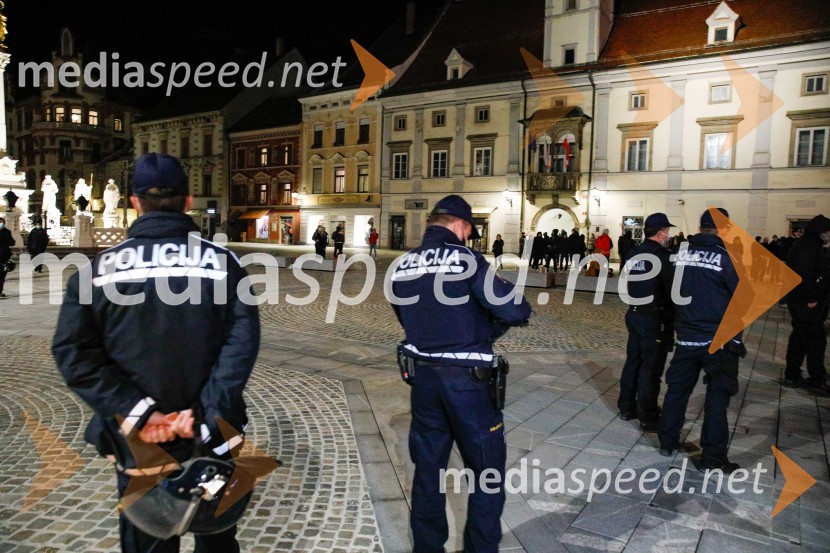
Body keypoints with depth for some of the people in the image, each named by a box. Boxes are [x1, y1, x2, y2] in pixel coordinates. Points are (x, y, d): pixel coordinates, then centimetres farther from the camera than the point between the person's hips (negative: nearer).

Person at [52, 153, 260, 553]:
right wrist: (205, 414, -16)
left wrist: (136, 413, -12)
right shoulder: (222, 262, -8)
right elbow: (242, 342, -17)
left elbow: (74, 352, -11)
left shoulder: (100, 268, -5)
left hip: (137, 441, 1)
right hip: (209, 436, 0)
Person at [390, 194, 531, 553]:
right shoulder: (465, 258, -15)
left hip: (423, 375, 6)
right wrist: (488, 328, -1)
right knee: (487, 471, 12)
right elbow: (515, 310, -20)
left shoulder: (402, 266, 4)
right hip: (467, 380, -6)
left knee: (428, 467, 19)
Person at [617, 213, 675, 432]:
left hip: (634, 314, 7)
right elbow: (672, 288, -17)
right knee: (651, 368, 0)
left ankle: (627, 407, 26)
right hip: (656, 318, -7)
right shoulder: (662, 255, -16)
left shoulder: (634, 253, 6)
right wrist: (677, 314, -4)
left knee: (633, 361, 16)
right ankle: (648, 418, 8)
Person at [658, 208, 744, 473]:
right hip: (719, 340, -4)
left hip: (686, 337, 5)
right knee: (717, 397, 4)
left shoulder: (681, 253, 0)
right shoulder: (725, 257, -14)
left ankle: (667, 441, 26)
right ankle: (713, 457, 10)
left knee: (677, 388, 15)